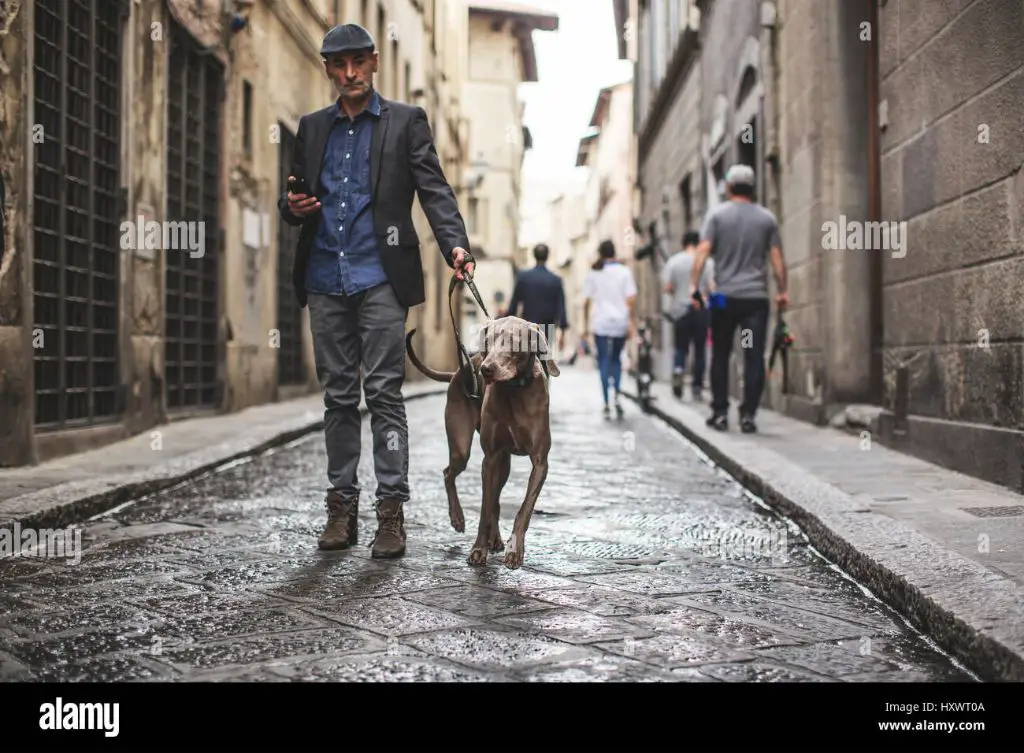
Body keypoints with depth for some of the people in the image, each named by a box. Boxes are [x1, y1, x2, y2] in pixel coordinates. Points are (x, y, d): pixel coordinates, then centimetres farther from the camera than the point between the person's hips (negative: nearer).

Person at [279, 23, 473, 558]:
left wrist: (455, 244, -19)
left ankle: (391, 508, -3)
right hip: (325, 279, 4)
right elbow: (290, 198, 21)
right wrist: (293, 207, -4)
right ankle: (342, 504, 15)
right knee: (338, 396, 8)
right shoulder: (312, 128, 17)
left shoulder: (406, 122, 5)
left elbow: (434, 189, -3)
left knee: (384, 392, -7)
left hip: (380, 277, -4)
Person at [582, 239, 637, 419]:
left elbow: (586, 302, 2)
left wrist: (585, 325, 8)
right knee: (616, 359, 18)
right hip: (621, 323, 1)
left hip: (601, 323, -1)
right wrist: (632, 324, 0)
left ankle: (606, 404, -4)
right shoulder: (624, 271, 1)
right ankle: (617, 395, 2)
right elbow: (631, 300, -4)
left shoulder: (593, 273, 3)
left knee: (604, 362, 2)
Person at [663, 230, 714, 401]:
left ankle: (678, 369, -16)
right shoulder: (707, 261, -6)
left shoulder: (674, 260, -1)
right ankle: (697, 388, 9)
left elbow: (667, 287, -3)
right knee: (700, 350, 8)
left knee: (681, 347, 13)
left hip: (680, 310, 1)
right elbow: (712, 288, -11)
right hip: (702, 310, -1)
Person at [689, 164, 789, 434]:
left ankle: (720, 413, 11)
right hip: (757, 298, 1)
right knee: (754, 358, 1)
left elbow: (703, 251, -8)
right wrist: (782, 291, 11)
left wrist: (694, 284, -10)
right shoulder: (767, 218, 7)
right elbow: (777, 259, 4)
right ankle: (748, 415, -2)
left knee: (720, 356, 9)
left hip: (725, 296, -1)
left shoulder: (717, 214, 2)